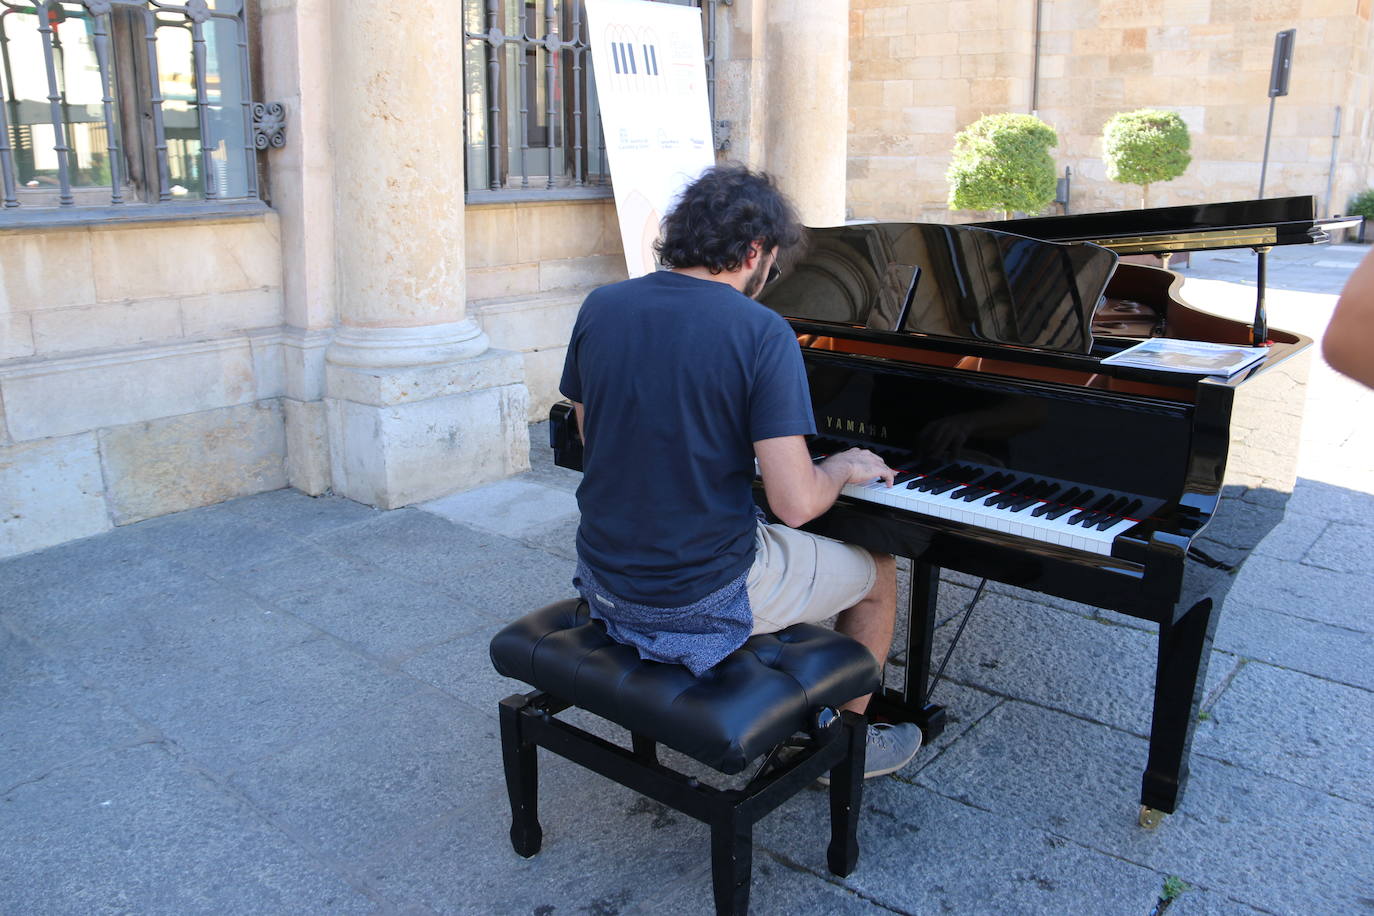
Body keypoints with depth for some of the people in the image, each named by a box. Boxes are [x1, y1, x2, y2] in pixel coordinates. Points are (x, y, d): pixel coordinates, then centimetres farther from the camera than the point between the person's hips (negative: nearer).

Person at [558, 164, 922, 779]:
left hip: (604, 581, 6)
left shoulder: (600, 308, -3)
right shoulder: (762, 332, -19)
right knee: (878, 573, 21)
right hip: (700, 601, -6)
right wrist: (843, 469, 1)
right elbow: (794, 504, -22)